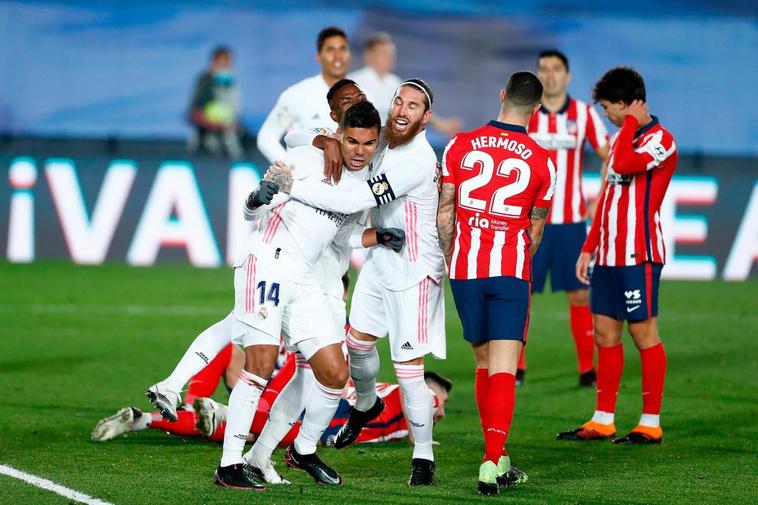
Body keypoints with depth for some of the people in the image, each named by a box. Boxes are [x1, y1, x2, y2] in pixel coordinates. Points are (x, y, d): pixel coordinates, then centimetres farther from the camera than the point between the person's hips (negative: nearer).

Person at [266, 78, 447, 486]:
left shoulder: (416, 161, -27)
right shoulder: (385, 140, 0)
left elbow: (354, 201, -30)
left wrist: (293, 188, -25)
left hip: (413, 272, -9)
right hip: (379, 261, 9)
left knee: (409, 368, -8)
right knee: (358, 339, 21)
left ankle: (423, 457, 3)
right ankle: (366, 404, 50)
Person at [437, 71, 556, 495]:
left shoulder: (460, 146, 0)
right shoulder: (542, 161, -3)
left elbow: (444, 213, 4)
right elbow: (535, 230, 7)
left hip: (464, 269, 2)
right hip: (510, 270, -2)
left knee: (484, 362, 15)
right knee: (504, 368, -5)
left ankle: (499, 460, 19)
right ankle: (492, 463, -17)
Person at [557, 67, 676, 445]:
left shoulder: (659, 140, -11)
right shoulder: (623, 138, 18)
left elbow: (623, 164, -30)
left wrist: (631, 121, -16)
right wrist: (588, 247, 19)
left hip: (638, 255, -9)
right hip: (609, 255, 9)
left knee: (643, 332, -4)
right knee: (605, 333, 9)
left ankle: (650, 424, 0)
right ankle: (602, 420, 15)